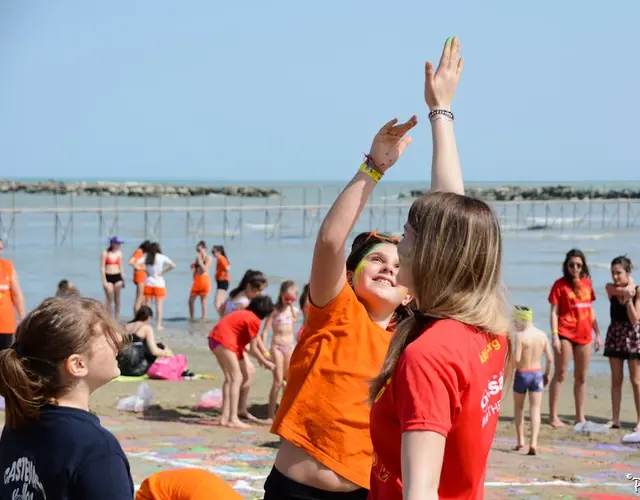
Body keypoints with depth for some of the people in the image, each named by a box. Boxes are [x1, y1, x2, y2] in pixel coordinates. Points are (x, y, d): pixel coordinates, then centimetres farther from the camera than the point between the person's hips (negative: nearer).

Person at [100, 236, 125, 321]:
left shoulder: (119, 253, 7)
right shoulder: (105, 253, -6)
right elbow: (102, 268, -6)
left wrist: (123, 278, 11)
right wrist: (104, 281, -10)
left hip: (117, 277, 4)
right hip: (108, 277, -4)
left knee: (117, 300, 5)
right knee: (110, 299, -2)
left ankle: (116, 319, 11)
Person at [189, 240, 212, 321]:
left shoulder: (208, 258, -2)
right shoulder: (198, 258, 15)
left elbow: (205, 269, -17)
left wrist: (199, 260, -16)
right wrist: (193, 267, 5)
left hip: (204, 280, -6)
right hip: (197, 281, 6)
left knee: (203, 301, -4)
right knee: (191, 301, 3)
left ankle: (204, 319, 0)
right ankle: (191, 318, 11)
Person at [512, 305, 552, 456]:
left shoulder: (520, 336, -15)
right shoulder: (542, 335, 0)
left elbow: (517, 359, -20)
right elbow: (549, 358, 3)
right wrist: (547, 374, 16)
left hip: (522, 374, -3)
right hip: (537, 373, 3)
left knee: (518, 407, 16)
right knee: (535, 409, 4)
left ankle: (520, 440, 20)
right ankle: (533, 442, -9)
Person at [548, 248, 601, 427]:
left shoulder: (587, 283, 11)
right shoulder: (560, 284, -3)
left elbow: (590, 310, 17)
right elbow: (554, 312, -6)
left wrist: (597, 333, 14)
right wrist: (554, 336, -14)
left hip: (584, 334, 5)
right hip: (565, 333, -5)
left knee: (581, 377, 9)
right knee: (560, 375, -3)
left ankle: (580, 417, 18)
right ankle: (553, 416, 0)